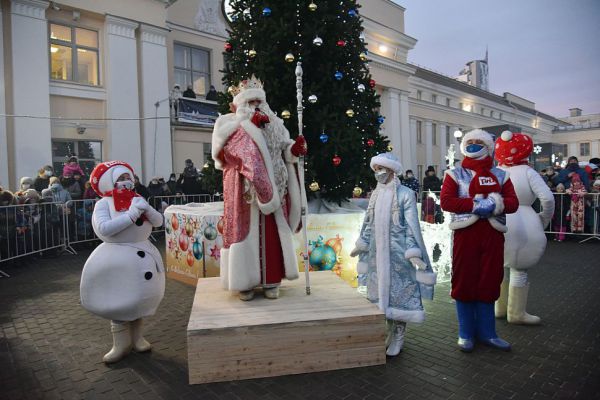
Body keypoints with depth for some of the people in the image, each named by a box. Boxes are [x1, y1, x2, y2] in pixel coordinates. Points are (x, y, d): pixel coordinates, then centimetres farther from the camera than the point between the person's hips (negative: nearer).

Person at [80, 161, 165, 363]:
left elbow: (158, 221, -1)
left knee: (140, 298, 13)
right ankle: (121, 343, 17)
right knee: (118, 300, 3)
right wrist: (131, 215, -26)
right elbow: (103, 228, -23)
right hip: (117, 258, -4)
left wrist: (147, 210, -20)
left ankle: (137, 337, 29)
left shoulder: (138, 199, 4)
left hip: (142, 255, 4)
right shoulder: (103, 204, -9)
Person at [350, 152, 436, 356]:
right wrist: (362, 244, 18)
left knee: (398, 294, 2)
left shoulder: (405, 194, -8)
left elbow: (411, 225, -11)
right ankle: (385, 335, 26)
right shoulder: (376, 194, 10)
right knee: (380, 292, 12)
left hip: (397, 253, -6)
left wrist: (413, 252, -16)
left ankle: (397, 339, 15)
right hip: (378, 252, 6)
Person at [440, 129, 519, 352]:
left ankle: (487, 333, 25)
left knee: (489, 283, 9)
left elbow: (513, 203, 3)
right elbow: (446, 201, -9)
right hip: (465, 234, -2)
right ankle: (466, 334, 17)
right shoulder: (455, 174, 5)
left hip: (493, 235, 3)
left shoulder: (500, 175, 13)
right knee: (464, 283, 2)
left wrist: (495, 204, -16)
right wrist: (475, 204, -17)